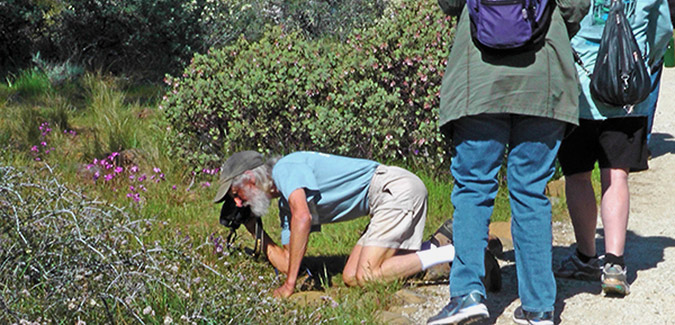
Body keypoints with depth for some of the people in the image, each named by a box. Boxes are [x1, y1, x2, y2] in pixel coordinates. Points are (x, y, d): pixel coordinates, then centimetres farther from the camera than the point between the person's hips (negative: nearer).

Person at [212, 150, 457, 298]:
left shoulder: (285, 168, -10)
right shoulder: (286, 206, 18)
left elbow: (302, 218, -26)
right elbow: (287, 263, 16)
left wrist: (289, 284, -23)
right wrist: (254, 229, 19)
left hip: (397, 188, -10)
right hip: (391, 198, 10)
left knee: (366, 276, -18)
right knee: (351, 277, 1)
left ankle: (453, 253, -14)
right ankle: (445, 239, 5)